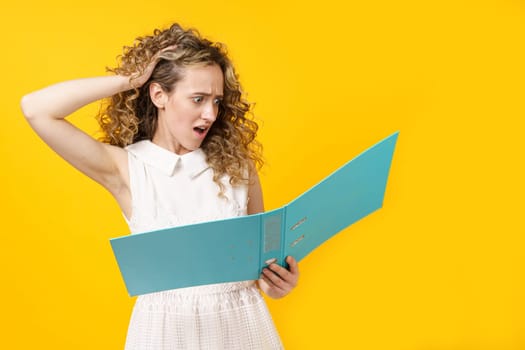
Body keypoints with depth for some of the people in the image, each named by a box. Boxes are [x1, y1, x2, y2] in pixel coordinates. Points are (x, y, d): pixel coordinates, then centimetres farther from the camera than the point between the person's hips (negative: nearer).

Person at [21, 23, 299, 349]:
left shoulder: (236, 164, -2)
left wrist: (277, 279, -13)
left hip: (241, 320, 2)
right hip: (166, 323, -1)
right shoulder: (126, 168, -7)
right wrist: (131, 80, -12)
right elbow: (36, 110, -16)